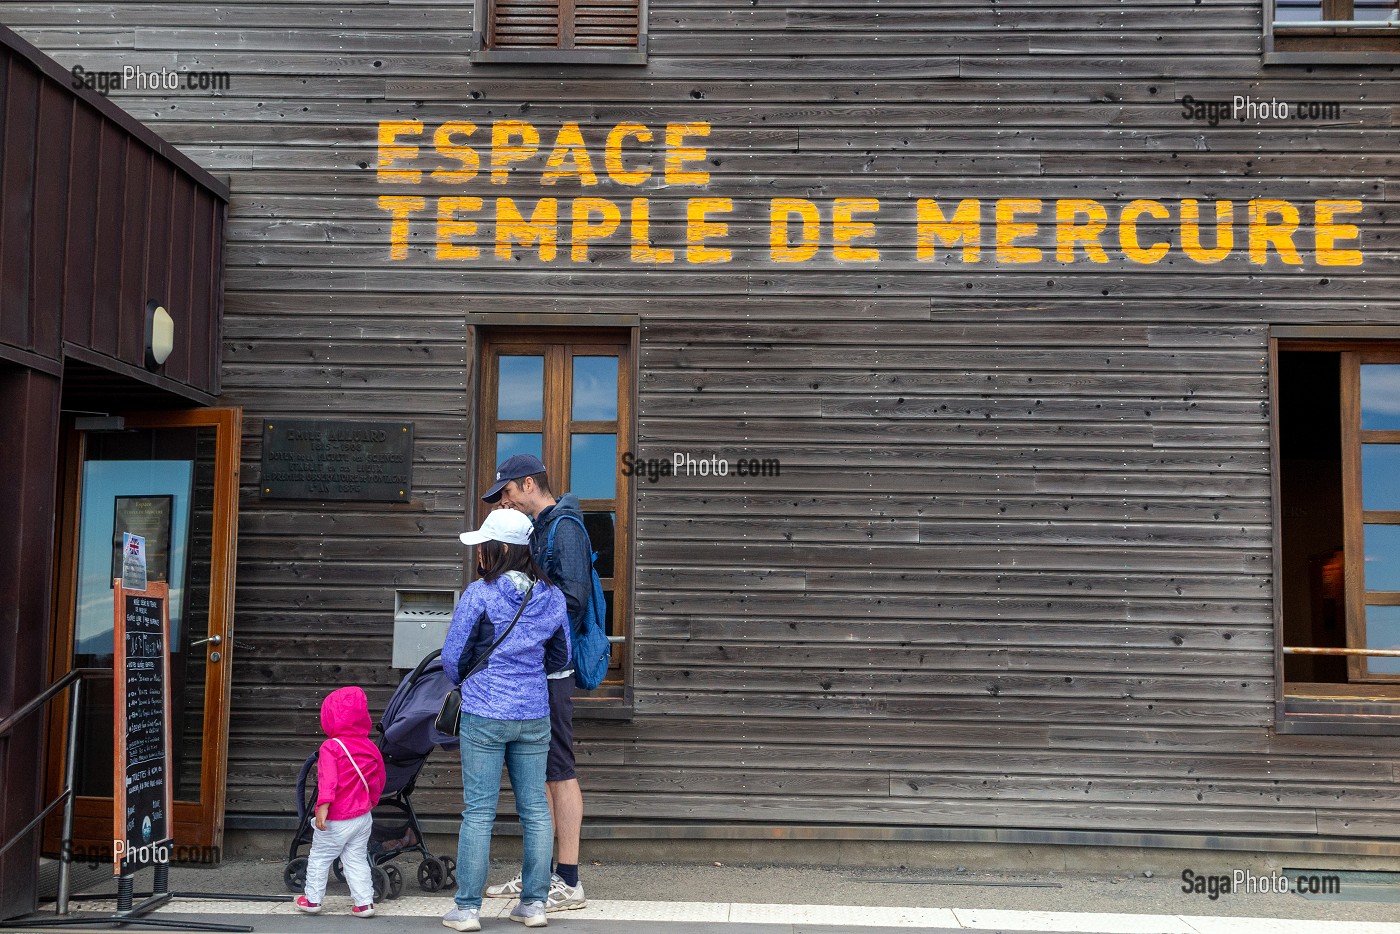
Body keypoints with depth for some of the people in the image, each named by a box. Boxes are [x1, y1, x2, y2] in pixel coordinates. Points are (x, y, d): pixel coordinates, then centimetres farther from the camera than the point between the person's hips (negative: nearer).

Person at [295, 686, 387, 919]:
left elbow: (328, 779, -25)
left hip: (336, 820, -5)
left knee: (319, 858, 12)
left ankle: (312, 899, 21)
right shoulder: (370, 748, 4)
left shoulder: (331, 747, -14)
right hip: (363, 817, 5)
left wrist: (323, 806, -29)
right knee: (357, 859, 12)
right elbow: (378, 779, 13)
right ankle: (364, 902, 8)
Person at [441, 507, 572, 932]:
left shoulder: (479, 594, -12)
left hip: (483, 715, -4)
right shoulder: (552, 597, 2)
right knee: (535, 808, 10)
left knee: (479, 811, 2)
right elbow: (561, 657, 13)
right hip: (534, 716, 4)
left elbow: (452, 658, -5)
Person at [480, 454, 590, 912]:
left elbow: (573, 598, -21)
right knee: (537, 772, 14)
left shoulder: (565, 528, -12)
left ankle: (569, 882, 2)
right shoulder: (537, 529, 17)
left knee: (559, 771, -5)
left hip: (551, 671, -10)